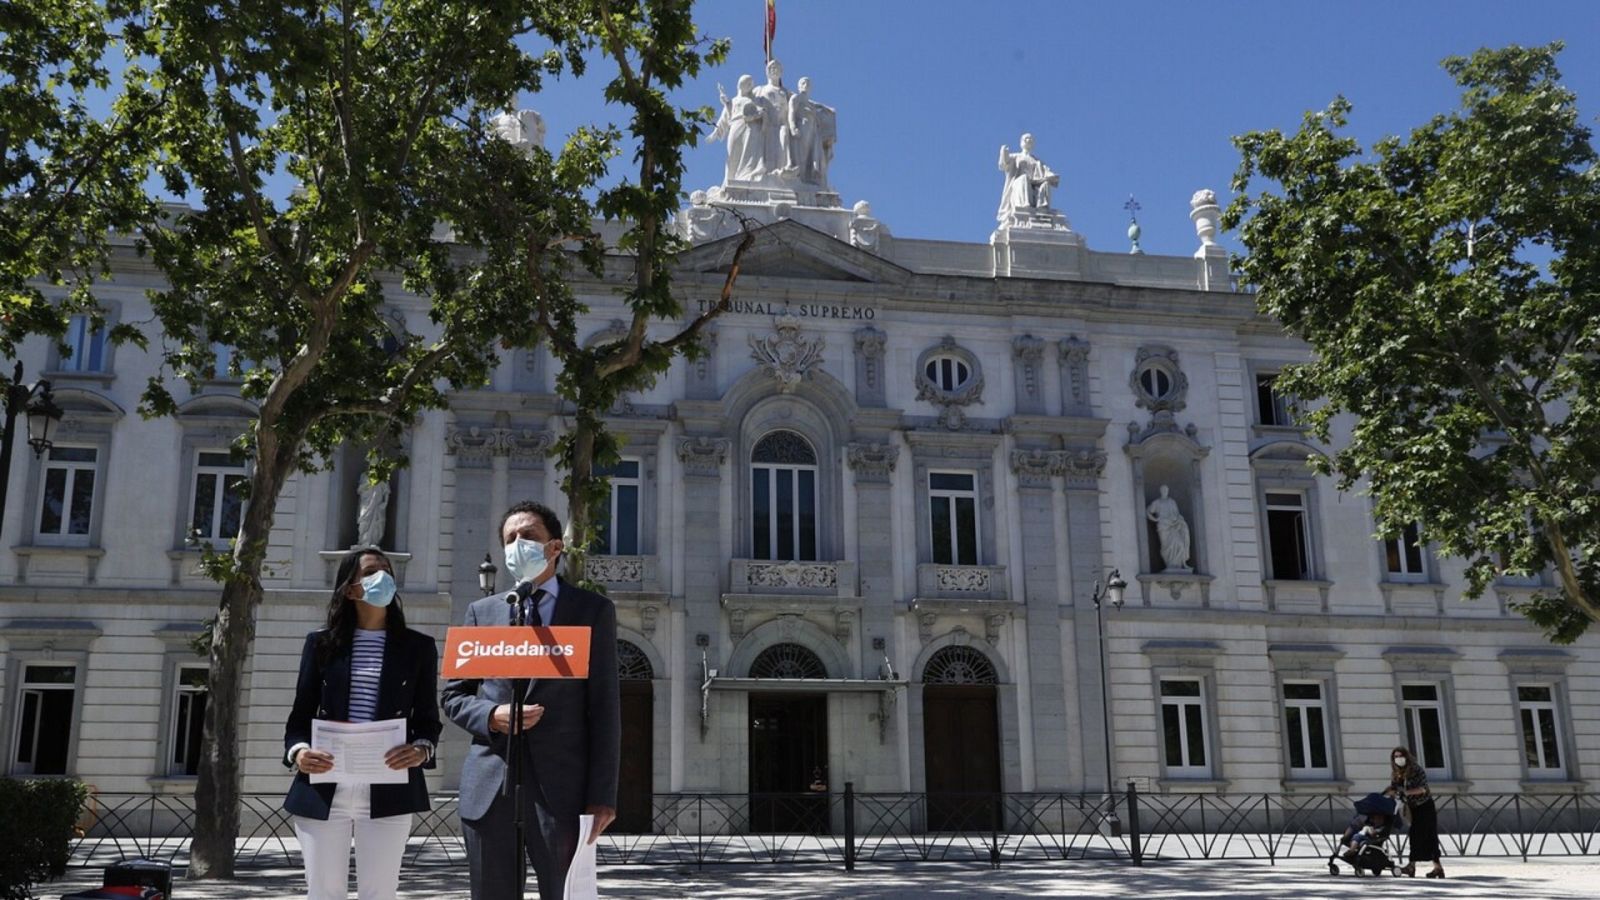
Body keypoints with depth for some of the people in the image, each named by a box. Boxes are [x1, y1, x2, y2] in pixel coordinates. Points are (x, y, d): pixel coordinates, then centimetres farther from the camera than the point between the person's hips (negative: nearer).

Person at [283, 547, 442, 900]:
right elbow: (300, 715, 7)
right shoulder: (321, 642, 8)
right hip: (323, 790, 1)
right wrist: (298, 752, -14)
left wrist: (421, 749, -14)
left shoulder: (418, 646, 8)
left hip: (388, 792, 0)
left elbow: (429, 719, 8)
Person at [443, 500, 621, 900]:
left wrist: (602, 794, -6)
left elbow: (604, 708, 1)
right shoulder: (483, 611, 14)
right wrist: (492, 716, -8)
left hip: (560, 786, -2)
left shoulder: (593, 610, 6)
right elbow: (454, 695, 15)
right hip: (489, 787, 3)